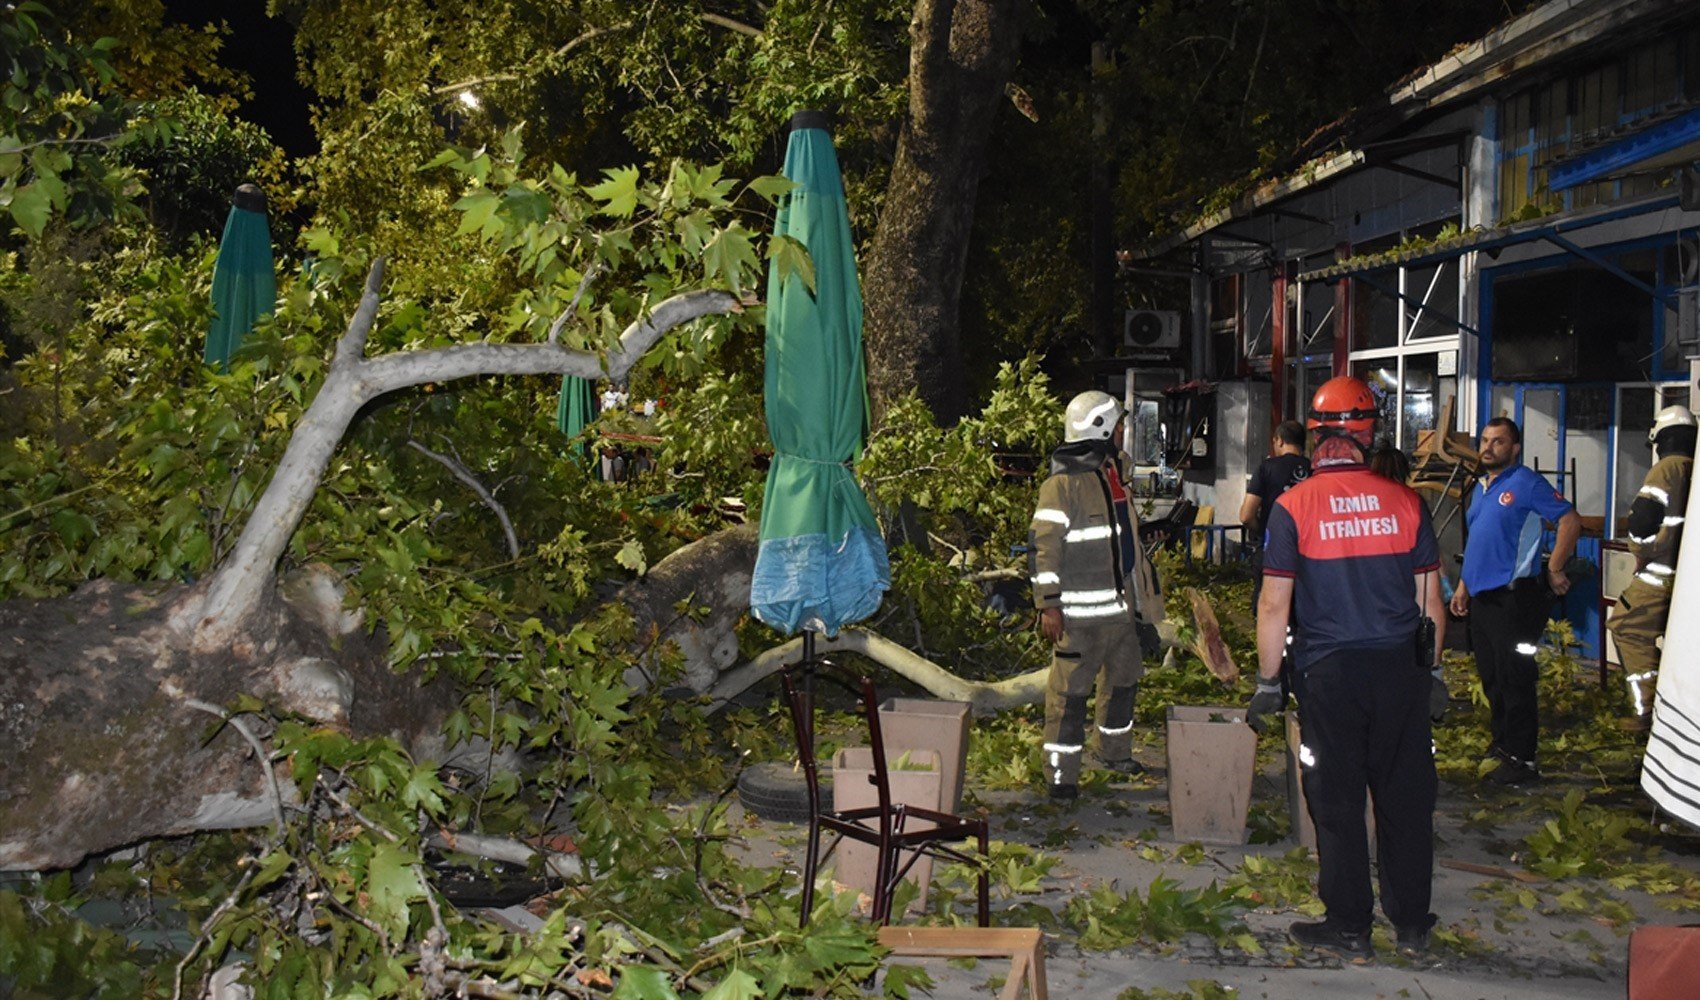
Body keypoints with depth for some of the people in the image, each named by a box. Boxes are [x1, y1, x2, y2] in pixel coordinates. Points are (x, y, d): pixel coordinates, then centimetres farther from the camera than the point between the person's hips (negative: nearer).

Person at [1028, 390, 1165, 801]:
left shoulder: (1111, 475, 15)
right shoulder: (1063, 484, -13)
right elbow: (1044, 547, -17)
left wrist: (1138, 594, 26)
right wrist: (1049, 604, -21)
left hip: (1120, 606, 9)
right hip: (1080, 612, -9)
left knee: (1123, 679, 20)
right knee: (1069, 690, -6)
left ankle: (1116, 752, 37)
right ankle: (1060, 773, 0)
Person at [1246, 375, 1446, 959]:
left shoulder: (1293, 507, -7)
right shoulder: (1404, 502, 1)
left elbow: (1274, 605, -7)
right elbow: (1430, 597, 7)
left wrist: (1267, 683, 1)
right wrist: (1434, 671, 19)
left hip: (1330, 671, -2)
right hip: (1401, 669, 3)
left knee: (1338, 802, 7)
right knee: (1406, 797, 11)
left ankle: (1349, 926, 15)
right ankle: (1411, 923, 21)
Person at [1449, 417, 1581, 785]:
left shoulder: (1526, 483, -10)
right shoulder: (1480, 488, 16)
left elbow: (1570, 520, -15)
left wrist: (1554, 571, -14)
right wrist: (1463, 586, 20)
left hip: (1512, 597, -9)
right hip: (1481, 596, 9)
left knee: (1514, 679, -6)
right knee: (1490, 676, 17)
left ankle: (1521, 759, -1)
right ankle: (1501, 741, 31)